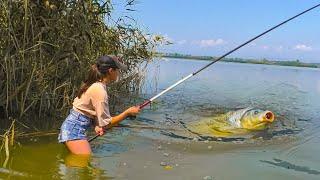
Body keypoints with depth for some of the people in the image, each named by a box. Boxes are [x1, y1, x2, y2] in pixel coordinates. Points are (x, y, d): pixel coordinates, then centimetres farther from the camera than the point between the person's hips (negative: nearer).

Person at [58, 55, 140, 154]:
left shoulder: (94, 85, 7)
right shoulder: (99, 90, -22)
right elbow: (106, 123, -18)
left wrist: (97, 125, -2)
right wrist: (127, 112, -12)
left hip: (73, 126, 10)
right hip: (75, 128, -10)